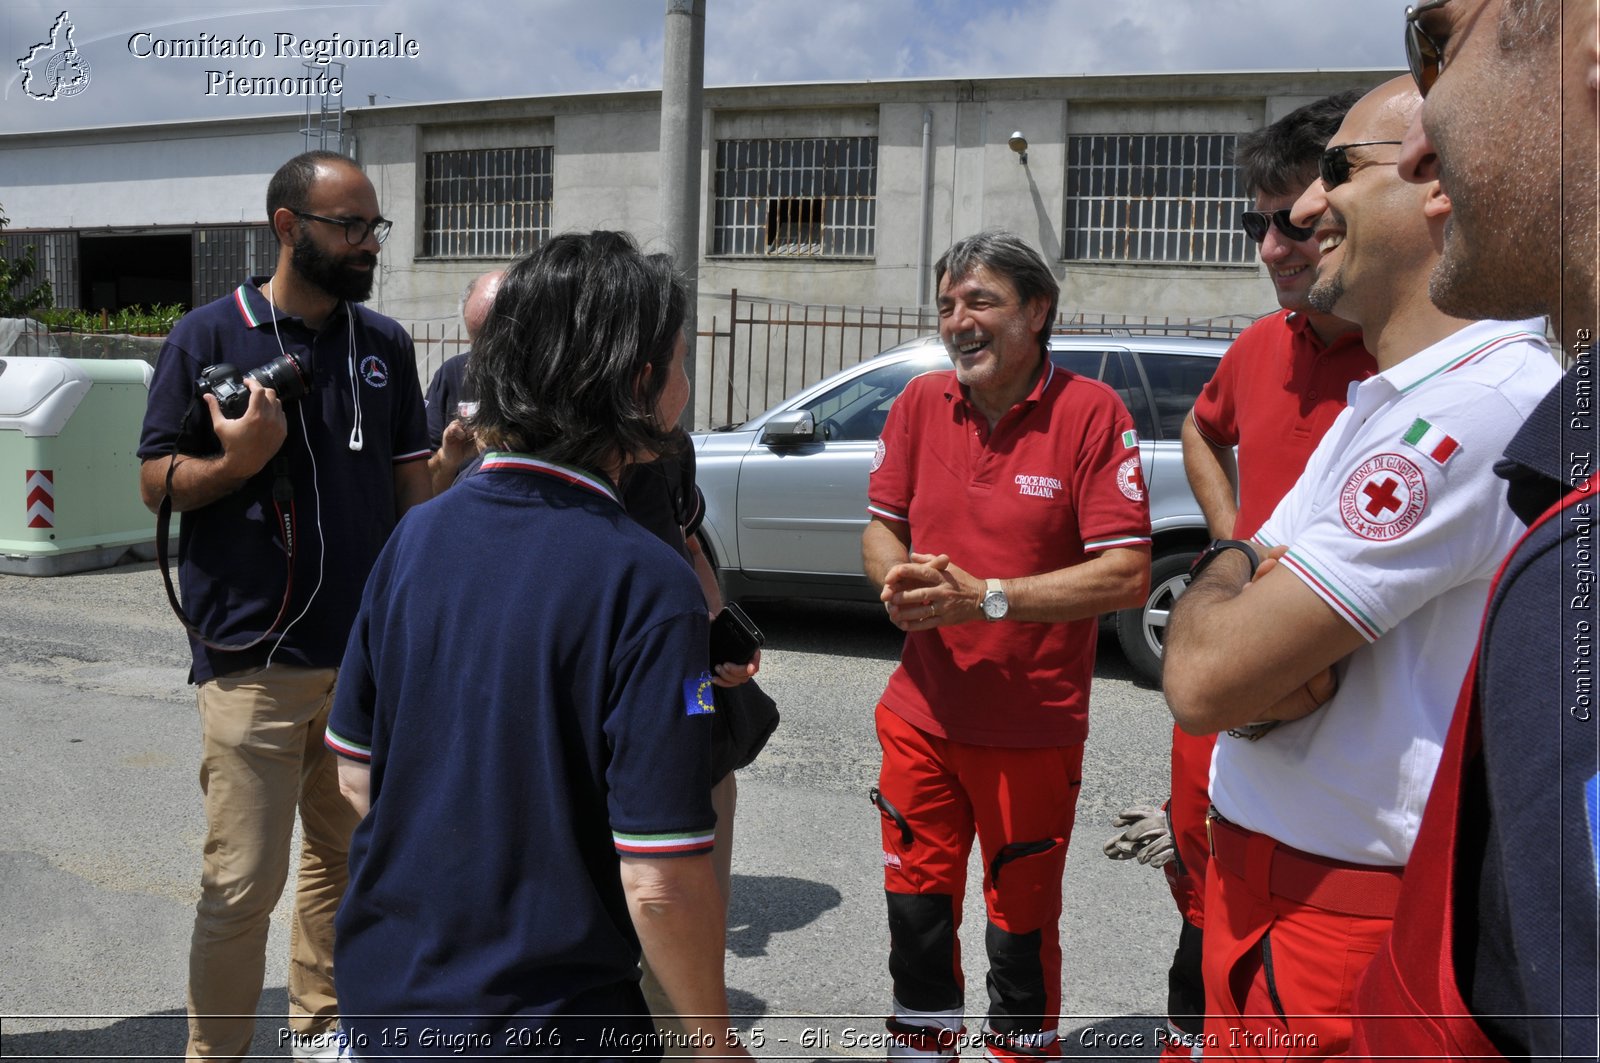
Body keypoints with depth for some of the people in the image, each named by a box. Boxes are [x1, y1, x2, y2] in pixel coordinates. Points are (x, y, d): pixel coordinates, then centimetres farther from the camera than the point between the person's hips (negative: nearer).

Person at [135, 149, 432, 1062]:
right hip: (255, 660, -4)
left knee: (347, 857, 16)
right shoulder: (209, 336, -4)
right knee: (244, 883, -1)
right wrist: (238, 460, -21)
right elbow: (157, 482, -1)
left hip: (370, 653, 5)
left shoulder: (386, 344, 8)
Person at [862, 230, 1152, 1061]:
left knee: (1021, 928, 11)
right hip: (920, 714, 4)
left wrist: (986, 597, -23)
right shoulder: (920, 403, 2)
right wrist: (898, 580, -13)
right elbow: (881, 527, 10)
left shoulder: (1090, 413, -12)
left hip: (1034, 732, -4)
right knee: (916, 911, 16)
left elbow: (1126, 576, -16)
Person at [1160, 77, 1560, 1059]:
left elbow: (1205, 678, -25)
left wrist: (1225, 573, -4)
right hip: (1264, 869, 9)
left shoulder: (1477, 400, -23)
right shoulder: (1387, 401, 11)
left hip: (1341, 916, -8)